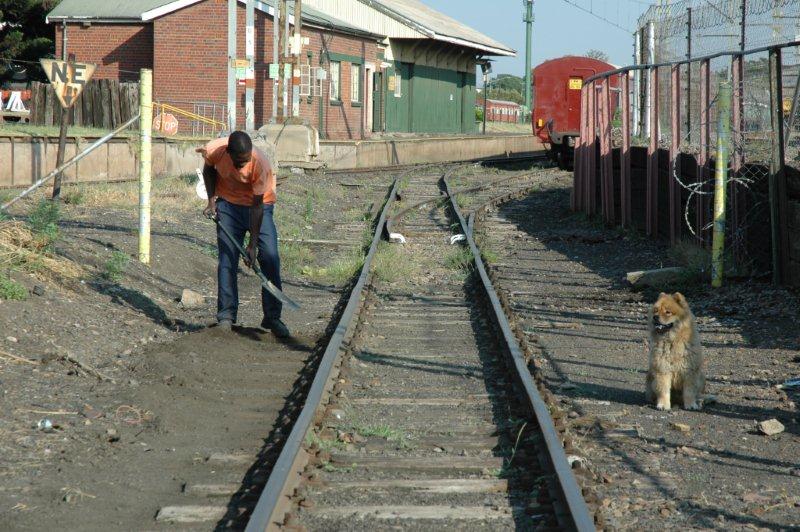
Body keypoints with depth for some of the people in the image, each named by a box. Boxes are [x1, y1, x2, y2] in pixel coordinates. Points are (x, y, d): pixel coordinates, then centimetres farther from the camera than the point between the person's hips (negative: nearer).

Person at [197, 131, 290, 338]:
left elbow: (257, 206, -24)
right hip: (228, 205, 2)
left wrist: (253, 244, -22)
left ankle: (272, 317, -4)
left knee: (270, 258, -12)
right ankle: (226, 316, 3)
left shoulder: (260, 163, -32)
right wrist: (212, 200, -6)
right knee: (227, 260, -4)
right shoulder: (214, 151, -24)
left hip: (259, 205, -2)